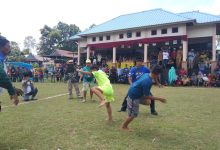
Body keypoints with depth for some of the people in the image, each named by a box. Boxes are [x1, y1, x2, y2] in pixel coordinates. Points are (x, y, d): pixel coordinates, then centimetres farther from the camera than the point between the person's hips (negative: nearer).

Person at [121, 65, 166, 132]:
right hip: (133, 96, -9)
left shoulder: (146, 74, -3)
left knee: (148, 102, 11)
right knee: (133, 114, 3)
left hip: (136, 93, 9)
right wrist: (159, 99, -16)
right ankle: (124, 127, 25)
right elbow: (147, 96, -22)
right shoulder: (148, 81, -31)